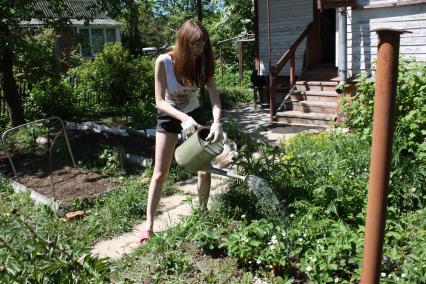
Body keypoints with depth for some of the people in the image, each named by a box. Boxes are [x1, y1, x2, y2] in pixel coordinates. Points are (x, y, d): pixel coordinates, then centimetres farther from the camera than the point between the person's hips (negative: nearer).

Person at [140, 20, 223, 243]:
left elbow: (214, 95, -23)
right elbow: (160, 101, -26)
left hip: (193, 114, 3)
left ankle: (203, 213, 25)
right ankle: (149, 224, 9)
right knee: (160, 173, -1)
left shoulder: (204, 62, -16)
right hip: (168, 117, -3)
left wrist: (216, 122, -41)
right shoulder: (164, 62, -26)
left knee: (205, 168, 3)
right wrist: (184, 118, -41)